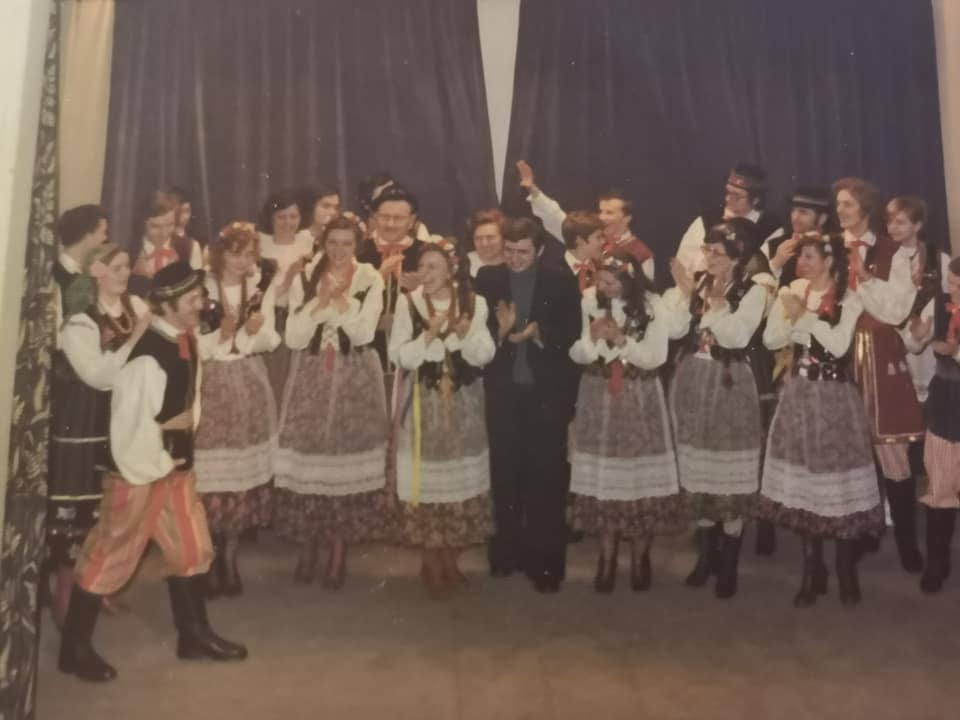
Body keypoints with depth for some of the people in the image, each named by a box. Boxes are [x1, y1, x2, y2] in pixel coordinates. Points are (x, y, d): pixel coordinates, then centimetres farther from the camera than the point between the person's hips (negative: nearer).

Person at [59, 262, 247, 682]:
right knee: (112, 555, 6)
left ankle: (194, 635, 32)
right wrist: (155, 463, -14)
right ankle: (75, 648, 25)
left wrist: (182, 440, 5)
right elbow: (129, 421, -26)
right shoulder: (147, 355, -25)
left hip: (178, 463, 9)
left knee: (192, 548, 16)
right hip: (140, 469, -8)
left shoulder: (187, 341, 2)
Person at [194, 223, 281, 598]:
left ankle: (229, 560, 21)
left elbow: (269, 342, 3)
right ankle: (208, 564, 12)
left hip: (250, 388, 4)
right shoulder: (201, 289, -7)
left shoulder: (262, 289, 6)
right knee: (209, 477, -4)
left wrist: (252, 332, -16)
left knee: (244, 474, 6)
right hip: (211, 387, -3)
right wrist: (223, 333, -23)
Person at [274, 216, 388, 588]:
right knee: (307, 456, 0)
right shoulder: (304, 280, 3)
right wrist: (320, 302, -16)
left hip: (354, 380, -1)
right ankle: (307, 545, 19)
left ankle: (339, 549, 16)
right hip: (311, 378, 1)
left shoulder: (371, 280, -1)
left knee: (347, 454, 1)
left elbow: (364, 334, -11)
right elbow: (293, 338, -5)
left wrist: (342, 299, -20)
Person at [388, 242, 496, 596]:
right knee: (425, 481, 1)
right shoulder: (408, 303, -3)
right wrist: (429, 336, -21)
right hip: (422, 404, -1)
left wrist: (464, 334, -22)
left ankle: (450, 559, 25)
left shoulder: (474, 303, -2)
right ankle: (431, 564, 16)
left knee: (460, 480, 9)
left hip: (463, 403, 1)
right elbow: (398, 355, -7)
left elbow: (485, 355, -4)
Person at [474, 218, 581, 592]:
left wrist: (537, 333, -22)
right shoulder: (487, 278, 3)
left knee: (546, 477, 4)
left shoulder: (561, 281, -1)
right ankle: (507, 551, 28)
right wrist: (500, 331, -22)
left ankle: (545, 561, 14)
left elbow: (572, 333, -6)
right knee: (505, 474, 12)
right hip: (503, 390, 2)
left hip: (546, 391, -1)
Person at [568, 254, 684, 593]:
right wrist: (592, 338, -23)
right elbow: (576, 354, -3)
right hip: (598, 396, 1)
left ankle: (640, 558, 20)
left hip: (639, 399, -1)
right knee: (601, 475, 2)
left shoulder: (652, 305, -7)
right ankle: (607, 558, 17)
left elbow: (655, 357, -10)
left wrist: (622, 340, -22)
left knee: (641, 476, 1)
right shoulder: (588, 300, -3)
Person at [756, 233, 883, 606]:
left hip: (834, 397, -4)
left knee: (839, 487, -1)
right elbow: (771, 340, 2)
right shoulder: (793, 291, 6)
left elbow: (839, 345, -18)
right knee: (804, 487, 8)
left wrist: (806, 314, -15)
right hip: (798, 395, 4)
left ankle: (847, 573, 17)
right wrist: (791, 316, -15)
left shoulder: (848, 299, -6)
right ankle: (813, 572, 21)